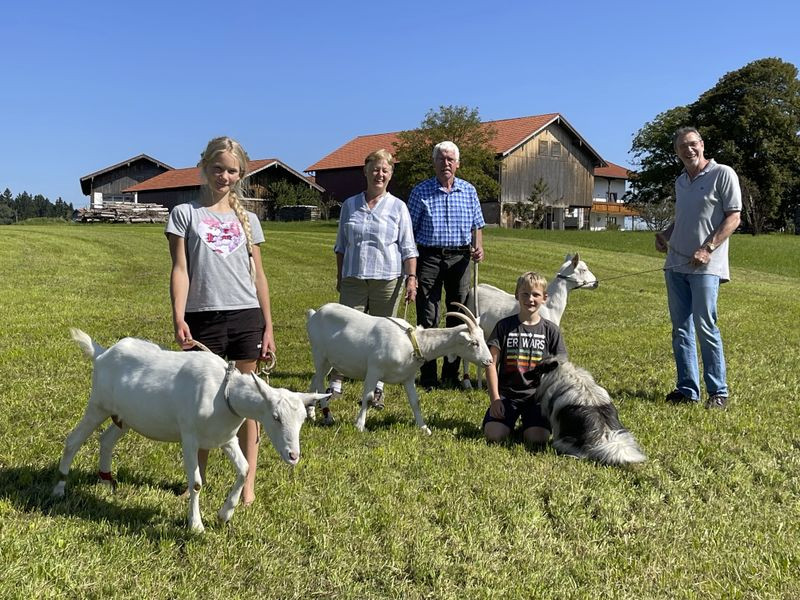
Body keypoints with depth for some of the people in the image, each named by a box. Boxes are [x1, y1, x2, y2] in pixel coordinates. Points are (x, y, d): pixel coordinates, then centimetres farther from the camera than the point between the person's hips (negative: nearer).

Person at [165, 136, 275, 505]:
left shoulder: (247, 219, 12)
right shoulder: (185, 214, 5)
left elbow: (258, 275, 12)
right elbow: (180, 270, -2)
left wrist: (268, 326, 8)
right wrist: (178, 318, -14)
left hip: (246, 317, 2)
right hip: (203, 318, -2)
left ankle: (247, 484, 13)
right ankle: (197, 480, 23)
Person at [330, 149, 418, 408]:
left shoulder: (398, 207, 4)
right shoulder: (350, 205, 10)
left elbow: (408, 248, 2)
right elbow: (341, 245, 17)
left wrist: (411, 278, -8)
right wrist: (339, 277, 15)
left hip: (388, 280, -1)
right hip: (354, 279, 2)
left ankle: (377, 389, 14)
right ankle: (335, 384, 6)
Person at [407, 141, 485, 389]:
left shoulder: (469, 191, 9)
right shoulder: (420, 192, 1)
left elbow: (477, 225, 15)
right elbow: (410, 230, 3)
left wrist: (478, 247, -4)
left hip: (460, 257, 3)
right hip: (429, 257, -3)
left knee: (458, 317, 6)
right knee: (427, 318, -3)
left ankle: (451, 374, 17)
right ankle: (427, 376, 5)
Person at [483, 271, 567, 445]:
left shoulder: (551, 330, 4)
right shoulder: (504, 326, 2)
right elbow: (492, 363, -1)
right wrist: (494, 398, -9)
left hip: (538, 394, 0)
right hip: (507, 393, 0)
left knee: (538, 438, -21)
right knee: (493, 435, -20)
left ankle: (527, 422, 13)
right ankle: (511, 420, 13)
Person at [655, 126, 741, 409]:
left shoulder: (723, 174, -4)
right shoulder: (680, 181, 17)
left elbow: (733, 218, -8)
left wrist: (707, 249, -17)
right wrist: (665, 233, 8)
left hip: (706, 266, -7)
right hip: (676, 264, 7)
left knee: (705, 327, -9)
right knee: (680, 329, 7)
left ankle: (718, 392, 1)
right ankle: (687, 389, 14)